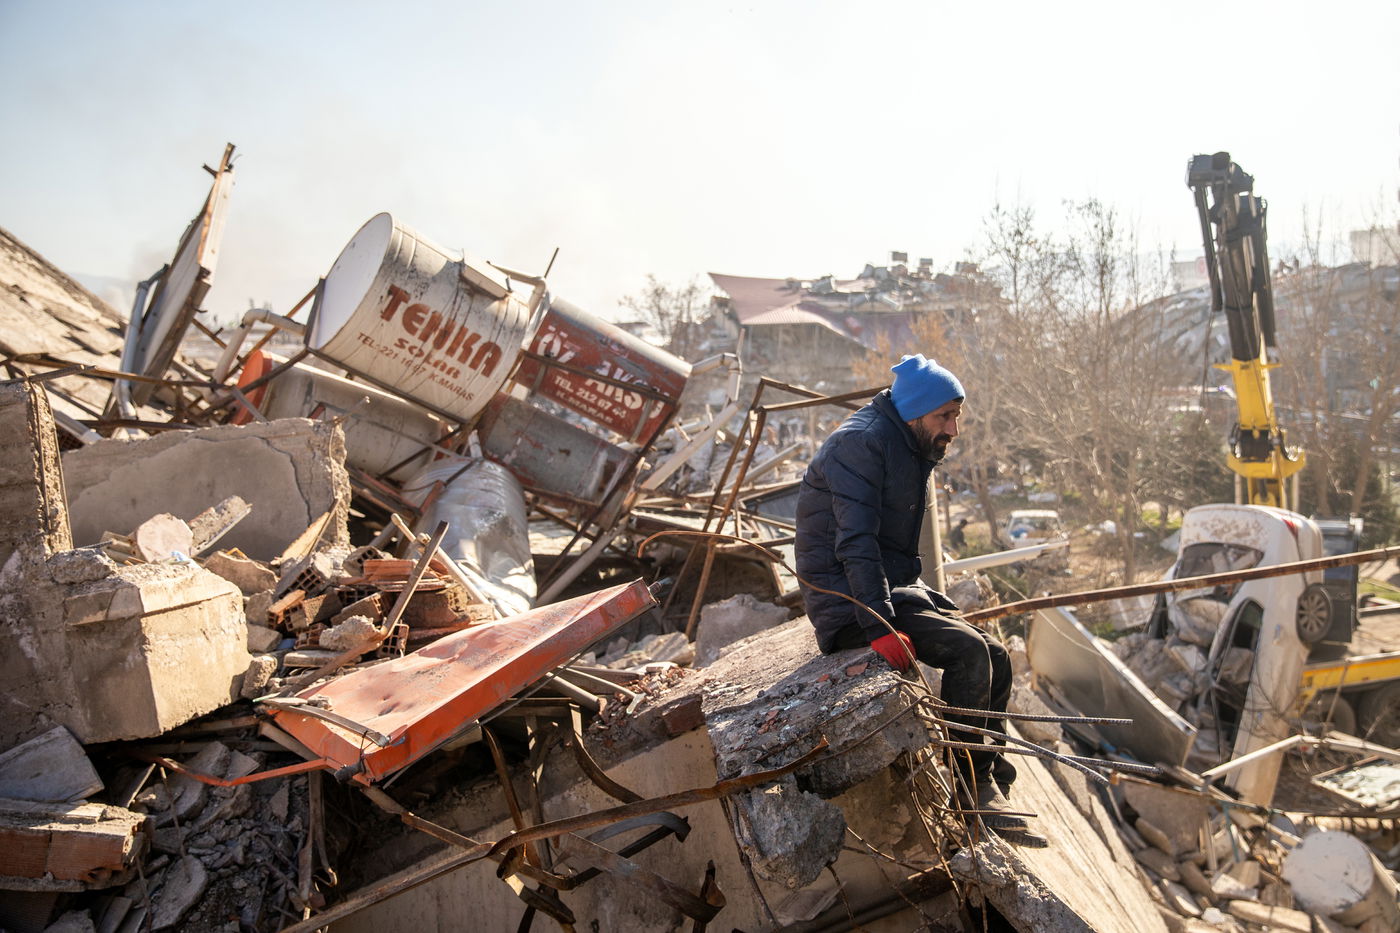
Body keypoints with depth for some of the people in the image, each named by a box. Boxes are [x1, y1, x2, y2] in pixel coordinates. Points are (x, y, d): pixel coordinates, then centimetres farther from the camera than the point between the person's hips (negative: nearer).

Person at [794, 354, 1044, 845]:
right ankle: (971, 789, -10)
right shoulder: (861, 444, -16)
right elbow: (854, 543, -26)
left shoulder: (910, 450, 16)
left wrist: (928, 603, 14)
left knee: (996, 659, 2)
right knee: (968, 650, -22)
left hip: (894, 590, 10)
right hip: (849, 603, -10)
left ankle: (990, 790, 8)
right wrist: (880, 627, -32)